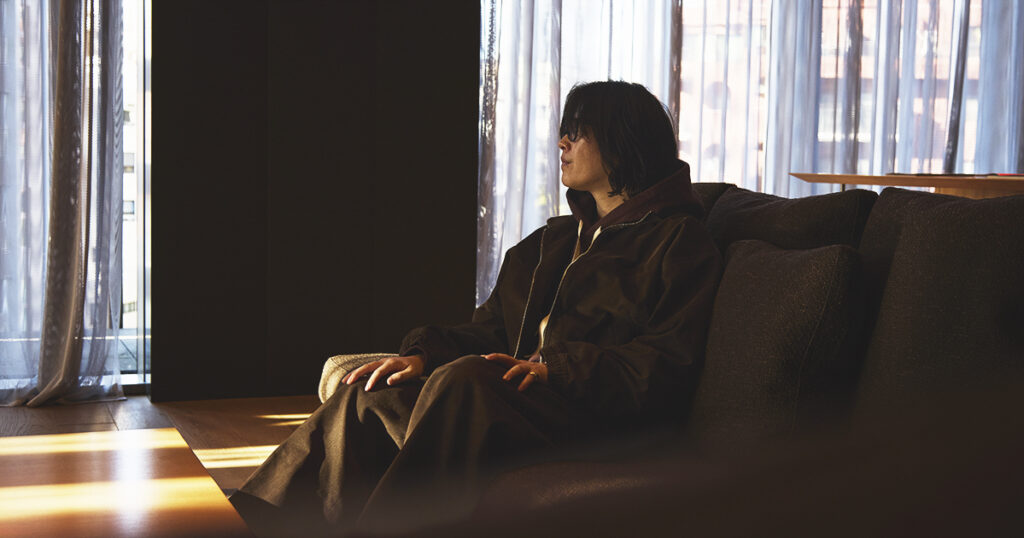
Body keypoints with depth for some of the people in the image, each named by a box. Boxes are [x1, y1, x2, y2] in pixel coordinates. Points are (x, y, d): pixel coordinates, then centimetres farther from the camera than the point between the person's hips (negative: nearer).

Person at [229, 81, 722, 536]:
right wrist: (422, 353, 1)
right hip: (525, 398, 7)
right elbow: (488, 331, 21)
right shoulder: (555, 239, 27)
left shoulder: (677, 239, 4)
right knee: (368, 396, -15)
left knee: (464, 378, -34)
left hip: (598, 415, -7)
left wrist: (556, 367, -19)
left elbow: (664, 365, -8)